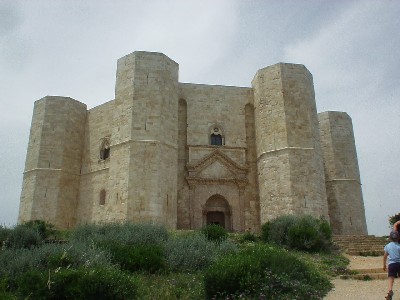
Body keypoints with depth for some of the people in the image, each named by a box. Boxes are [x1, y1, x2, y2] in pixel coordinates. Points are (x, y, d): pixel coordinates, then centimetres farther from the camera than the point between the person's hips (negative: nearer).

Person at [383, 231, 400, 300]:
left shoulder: (387, 246, 6)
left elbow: (385, 256, 10)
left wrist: (384, 265, 20)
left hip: (391, 264, 0)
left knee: (391, 279, -10)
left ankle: (390, 290, -33)